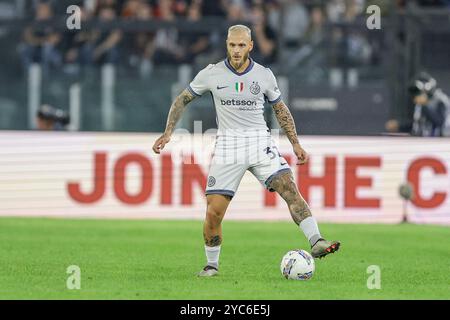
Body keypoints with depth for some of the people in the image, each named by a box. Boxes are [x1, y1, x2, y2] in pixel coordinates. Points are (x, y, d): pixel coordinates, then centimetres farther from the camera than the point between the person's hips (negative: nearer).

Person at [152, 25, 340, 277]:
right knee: (214, 211, -6)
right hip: (228, 146, -1)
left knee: (290, 189, -21)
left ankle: (316, 242, -27)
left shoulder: (264, 75, 1)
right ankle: (212, 264, 14)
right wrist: (168, 133, 1)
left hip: (260, 142, 1)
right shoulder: (212, 74, -2)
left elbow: (281, 110, 15)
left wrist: (296, 144, 11)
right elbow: (183, 100, 10)